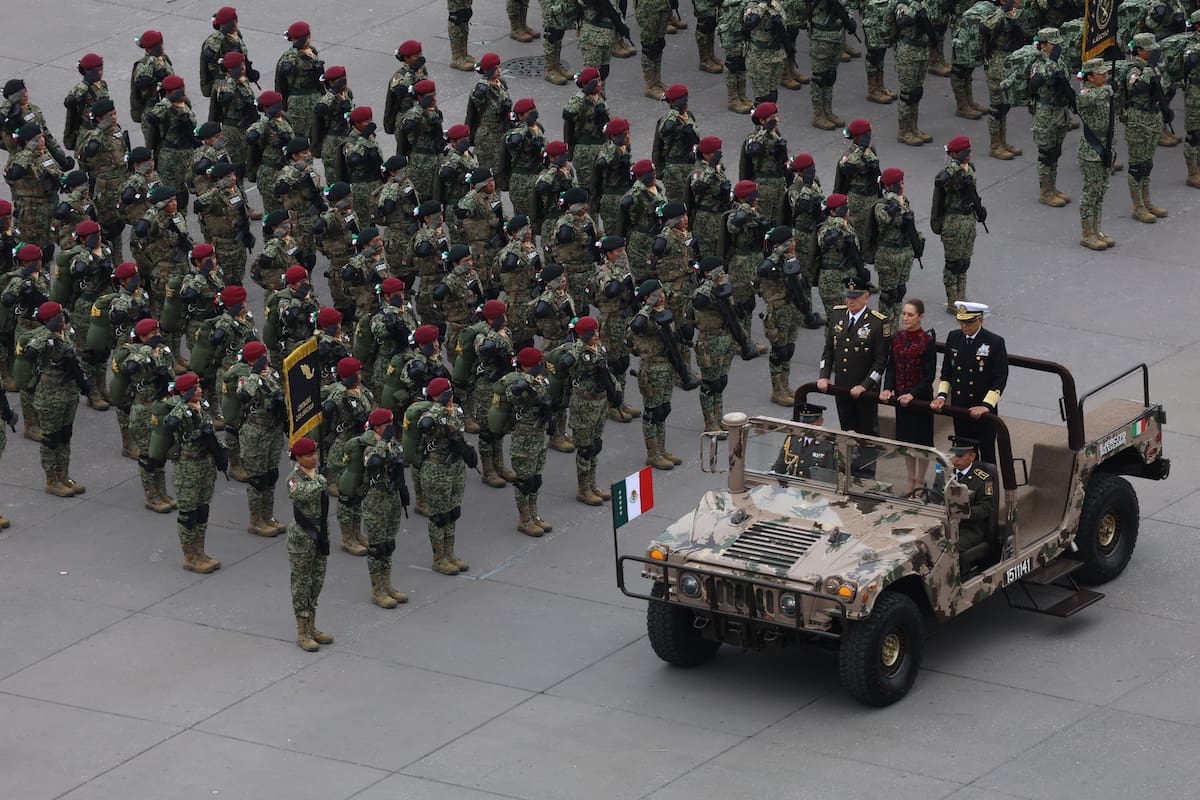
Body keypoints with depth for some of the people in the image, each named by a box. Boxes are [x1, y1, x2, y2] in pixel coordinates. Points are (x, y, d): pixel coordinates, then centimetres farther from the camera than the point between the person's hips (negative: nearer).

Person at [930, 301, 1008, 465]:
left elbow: (1000, 379, -13)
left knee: (986, 455, 5)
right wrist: (942, 396, -2)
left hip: (983, 412, -4)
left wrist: (986, 406, -22)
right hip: (959, 409, 4)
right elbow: (946, 372, 12)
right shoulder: (954, 338, 4)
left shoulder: (995, 342, -12)